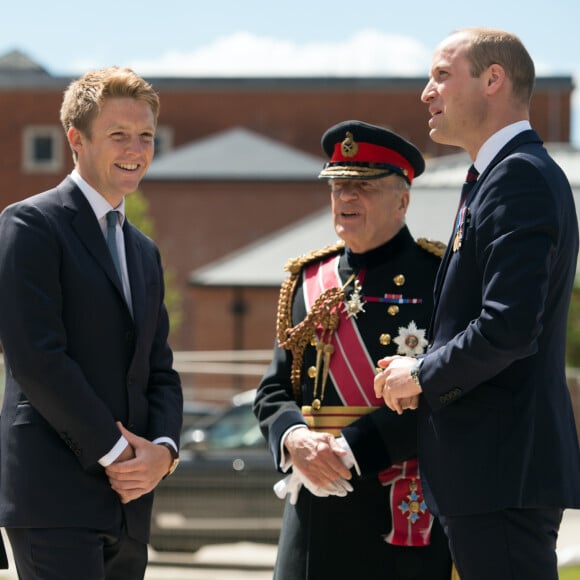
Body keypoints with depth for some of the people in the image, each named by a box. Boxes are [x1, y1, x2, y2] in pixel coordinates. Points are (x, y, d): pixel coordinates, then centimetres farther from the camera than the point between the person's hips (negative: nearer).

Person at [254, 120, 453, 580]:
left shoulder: (439, 277, -3)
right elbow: (274, 390, 15)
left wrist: (352, 448, -19)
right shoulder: (307, 281, 15)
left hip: (408, 513, -5)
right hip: (317, 505, 5)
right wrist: (295, 439, -8)